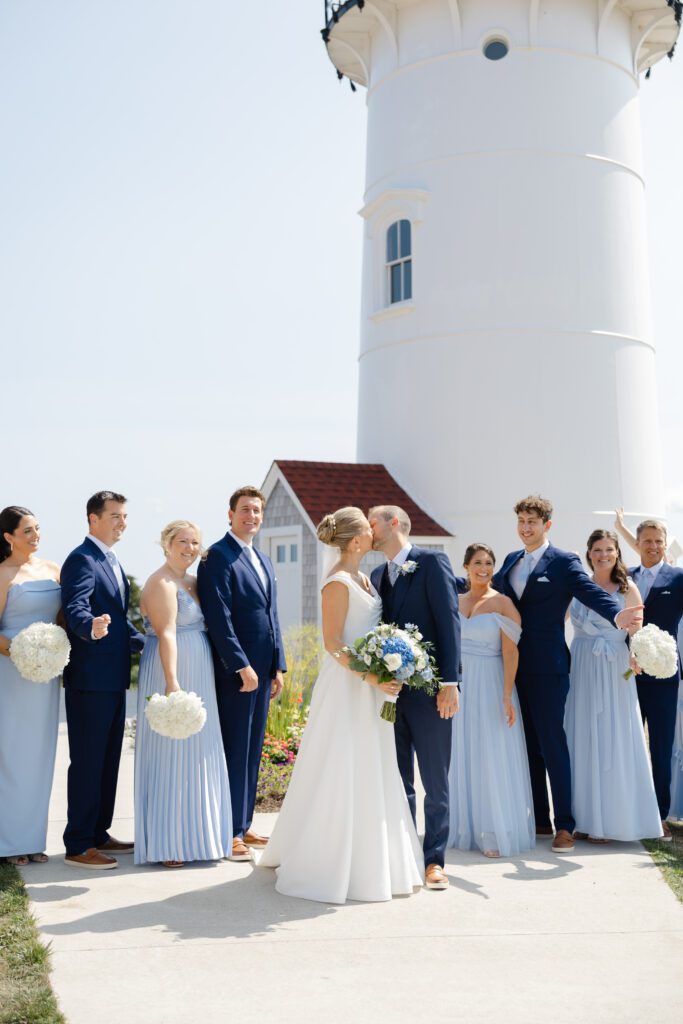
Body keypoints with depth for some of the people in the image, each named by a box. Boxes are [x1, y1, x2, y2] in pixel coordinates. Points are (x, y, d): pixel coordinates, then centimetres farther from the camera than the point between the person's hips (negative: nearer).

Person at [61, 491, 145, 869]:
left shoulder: (113, 562, 17)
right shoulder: (81, 560, -13)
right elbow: (75, 610, -28)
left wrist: (145, 644, 18)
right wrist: (92, 627, -47)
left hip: (113, 678, 9)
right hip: (90, 679, -9)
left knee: (108, 760, 15)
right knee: (87, 761, -3)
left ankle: (99, 834, 26)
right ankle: (78, 846, 5)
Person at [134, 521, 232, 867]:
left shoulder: (192, 582, 15)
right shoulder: (162, 584, -12)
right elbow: (166, 635, -20)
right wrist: (172, 682, -27)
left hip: (198, 679, 9)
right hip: (172, 674, -9)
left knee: (197, 756, 14)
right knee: (171, 755, -4)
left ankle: (193, 834, 25)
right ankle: (164, 845, 4)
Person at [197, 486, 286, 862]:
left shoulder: (264, 561, 18)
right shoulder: (218, 556, -8)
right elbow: (219, 617, -16)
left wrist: (278, 667, 14)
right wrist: (242, 666, -19)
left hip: (262, 670, 8)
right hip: (235, 670, -8)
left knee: (252, 750, 12)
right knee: (234, 750, -3)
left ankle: (243, 826, 21)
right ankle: (229, 832, 5)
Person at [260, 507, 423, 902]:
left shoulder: (361, 578, 12)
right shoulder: (338, 583, -15)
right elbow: (333, 643, -18)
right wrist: (369, 677, -25)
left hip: (368, 689, 9)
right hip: (347, 687, -9)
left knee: (369, 776, 14)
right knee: (341, 775, -2)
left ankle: (363, 859, 26)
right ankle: (328, 866, 8)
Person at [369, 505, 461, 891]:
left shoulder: (432, 562, -5)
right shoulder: (377, 575, 15)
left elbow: (449, 621, -11)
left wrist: (449, 682, -17)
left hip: (428, 689, -6)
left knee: (435, 782, 3)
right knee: (398, 782, 12)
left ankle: (435, 860, 13)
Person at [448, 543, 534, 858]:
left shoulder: (502, 603, -5)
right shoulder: (455, 602, 8)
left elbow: (510, 651, -11)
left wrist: (507, 695, -18)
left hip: (490, 686, -4)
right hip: (459, 685, 5)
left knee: (492, 758, -2)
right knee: (462, 757, 10)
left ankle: (497, 835, 6)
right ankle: (465, 828, 22)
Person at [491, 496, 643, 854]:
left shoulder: (564, 562, -6)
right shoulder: (511, 561, 14)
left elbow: (592, 593, -18)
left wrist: (617, 615, -37)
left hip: (547, 669, -6)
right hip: (515, 666, 6)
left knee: (552, 744, -3)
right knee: (528, 745, 12)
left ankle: (564, 825, 5)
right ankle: (539, 819, 22)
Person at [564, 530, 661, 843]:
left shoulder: (627, 588, -1)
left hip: (614, 672, -3)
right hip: (581, 670, 3)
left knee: (612, 742, 0)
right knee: (581, 741, 5)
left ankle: (610, 820, 10)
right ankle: (584, 819, 13)